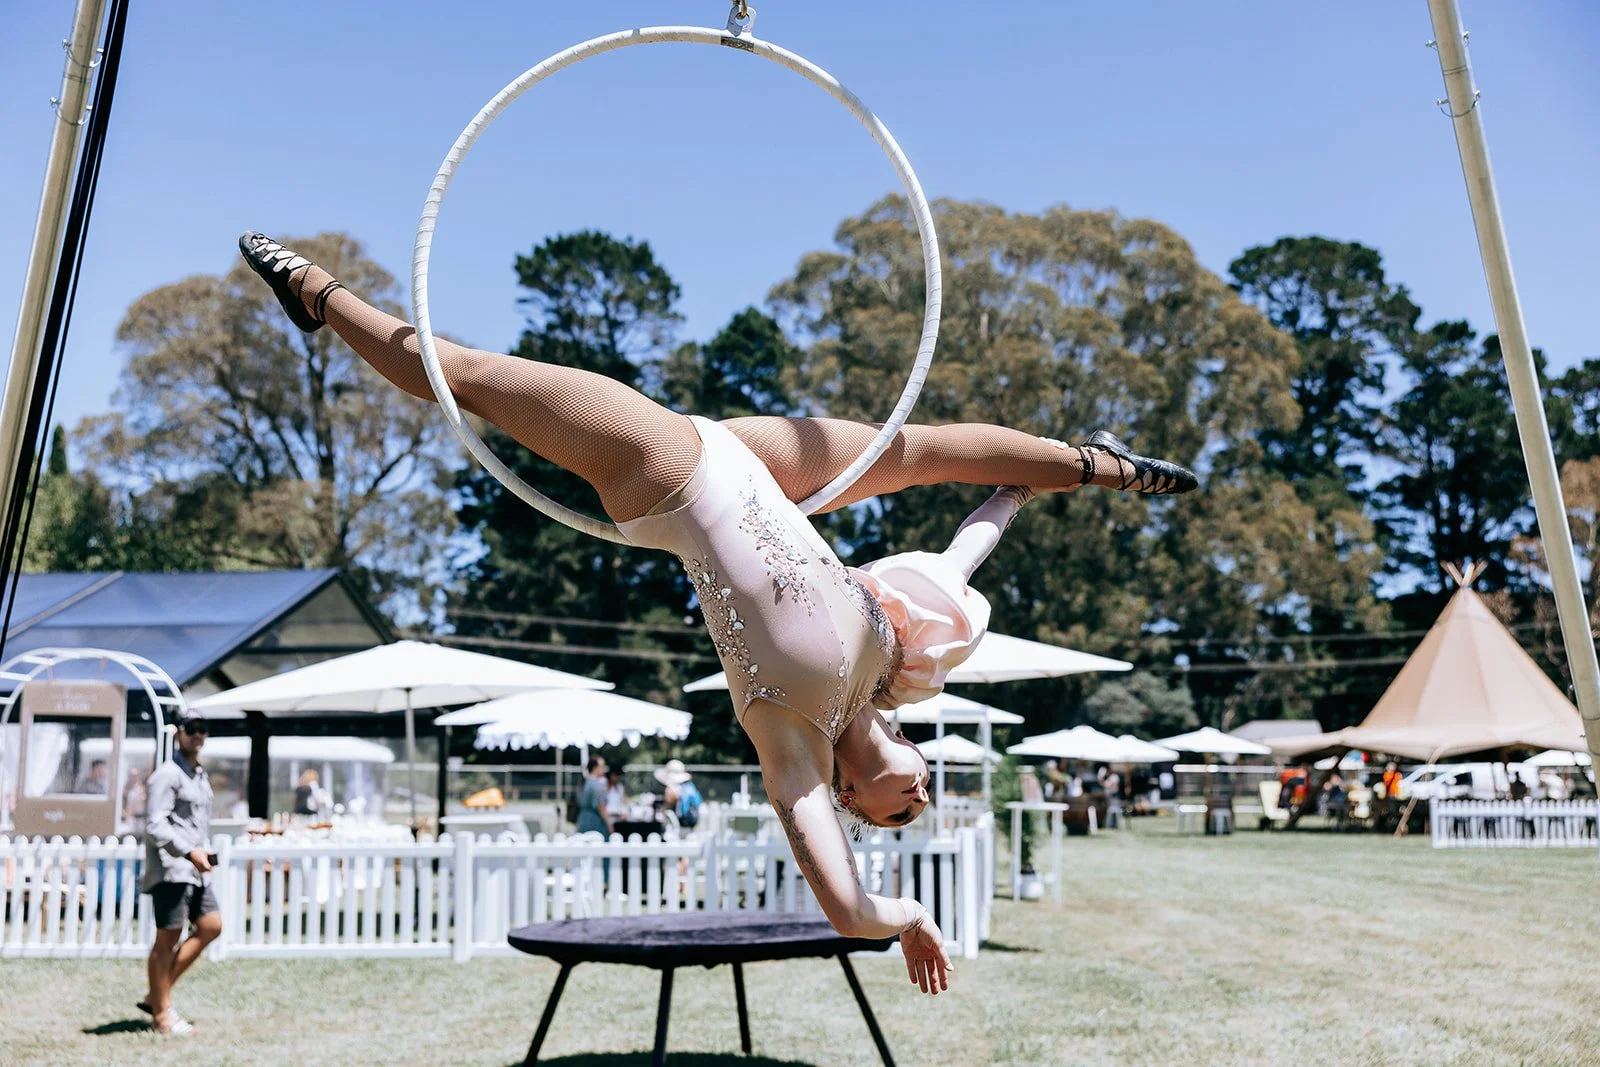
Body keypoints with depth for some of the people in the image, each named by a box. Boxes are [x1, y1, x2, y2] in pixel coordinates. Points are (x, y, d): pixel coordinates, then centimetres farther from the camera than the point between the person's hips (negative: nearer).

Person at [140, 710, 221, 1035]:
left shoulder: (200, 775, 19)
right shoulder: (166, 775, -10)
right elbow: (155, 825, -19)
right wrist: (189, 852, -25)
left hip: (196, 870, 9)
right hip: (170, 869, -9)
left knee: (211, 926, 7)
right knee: (167, 939, -2)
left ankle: (156, 995, 14)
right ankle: (162, 1013, 7)